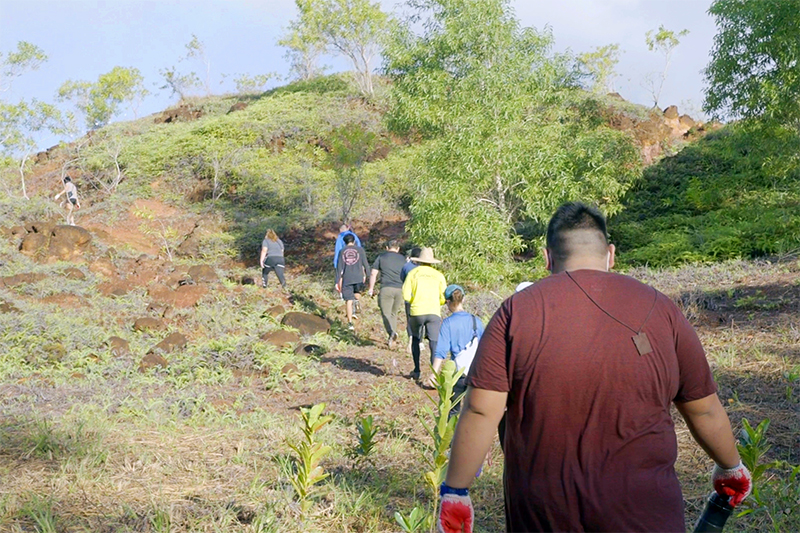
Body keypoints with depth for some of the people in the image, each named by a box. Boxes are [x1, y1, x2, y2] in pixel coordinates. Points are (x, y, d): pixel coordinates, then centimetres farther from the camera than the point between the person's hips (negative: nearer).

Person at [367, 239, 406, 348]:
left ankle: (392, 332, -27)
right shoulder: (403, 259, 14)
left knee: (386, 314, -2)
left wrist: (371, 288, 11)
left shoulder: (381, 257, 7)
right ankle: (392, 339, 17)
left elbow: (373, 274, 3)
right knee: (394, 313, 16)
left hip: (386, 288, -3)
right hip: (400, 289, 3)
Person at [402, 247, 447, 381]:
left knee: (415, 340, 20)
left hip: (416, 311, 0)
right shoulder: (438, 275, 8)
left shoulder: (413, 273, 6)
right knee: (434, 343, -4)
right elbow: (443, 299, 5)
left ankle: (416, 371, 23)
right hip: (434, 312, 0)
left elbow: (406, 295, -2)